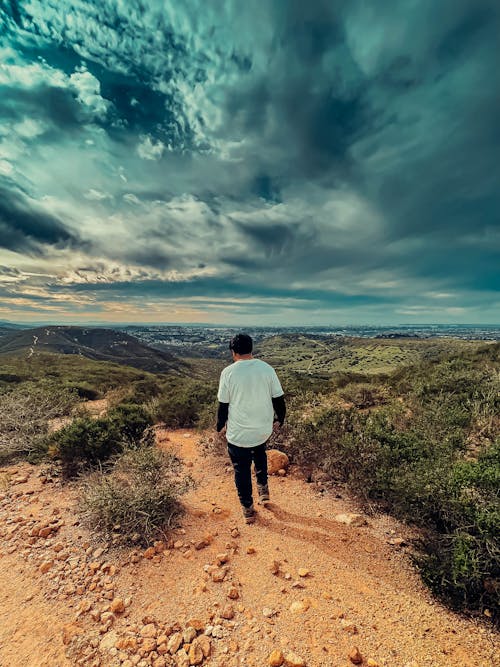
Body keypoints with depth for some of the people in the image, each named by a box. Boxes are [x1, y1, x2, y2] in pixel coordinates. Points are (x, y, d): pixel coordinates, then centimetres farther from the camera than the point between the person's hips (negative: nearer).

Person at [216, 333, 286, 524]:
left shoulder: (228, 372, -15)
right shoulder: (267, 369, -9)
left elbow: (223, 405, -7)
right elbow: (279, 399, -3)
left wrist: (220, 426, 10)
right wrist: (280, 419, 14)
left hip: (238, 434, -2)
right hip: (263, 430, 3)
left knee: (242, 470, 19)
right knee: (260, 455, 35)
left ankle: (248, 510, 35)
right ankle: (263, 489, 38)